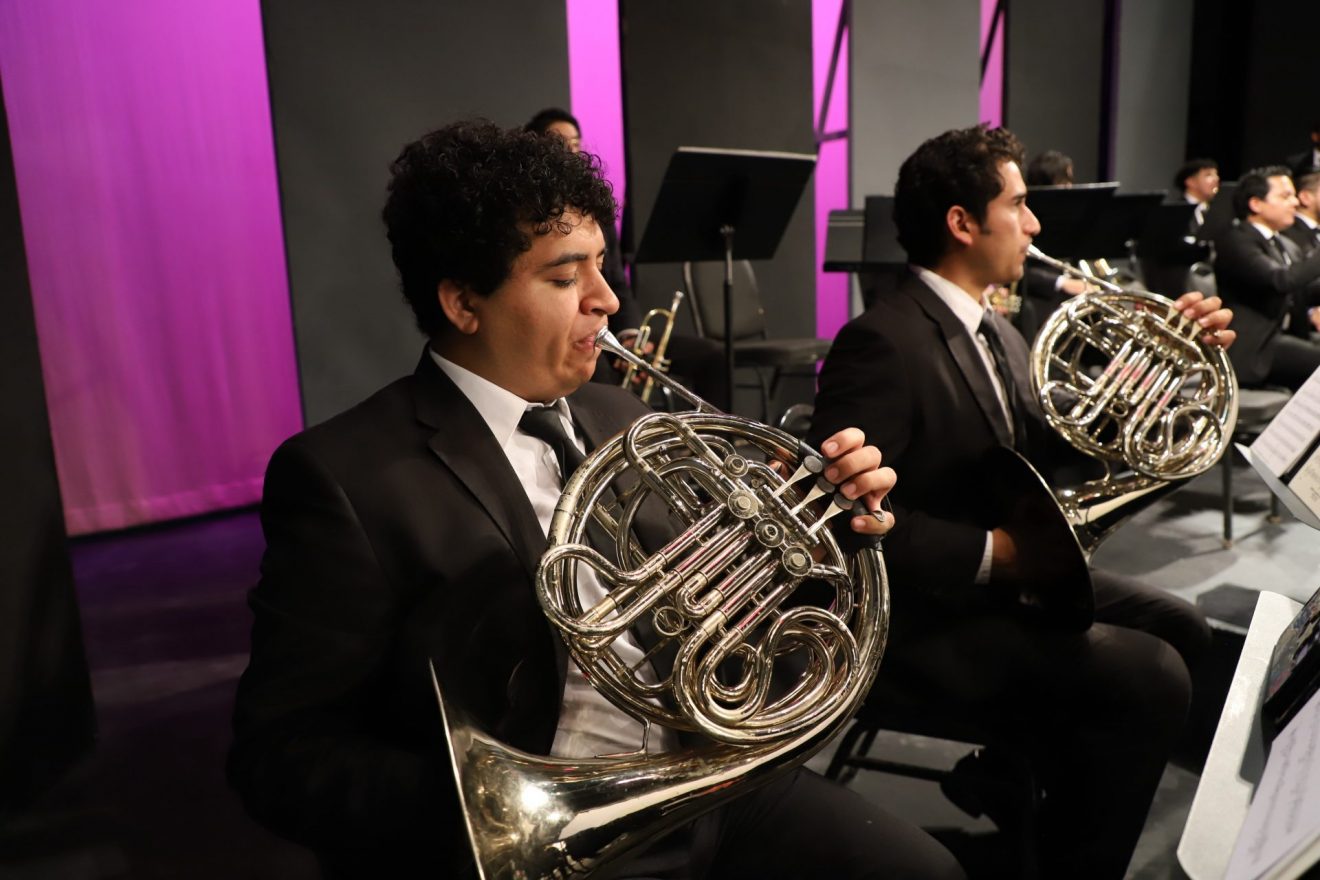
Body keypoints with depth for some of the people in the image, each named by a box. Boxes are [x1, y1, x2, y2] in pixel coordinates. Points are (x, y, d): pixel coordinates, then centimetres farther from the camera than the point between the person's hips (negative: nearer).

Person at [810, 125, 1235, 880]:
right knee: (1150, 676, -18)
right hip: (922, 612, -10)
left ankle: (1032, 775, 23)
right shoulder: (883, 342, -22)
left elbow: (1040, 452, 11)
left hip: (1002, 575, 10)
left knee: (1182, 631, 13)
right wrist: (991, 552, -25)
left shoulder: (992, 330, 8)